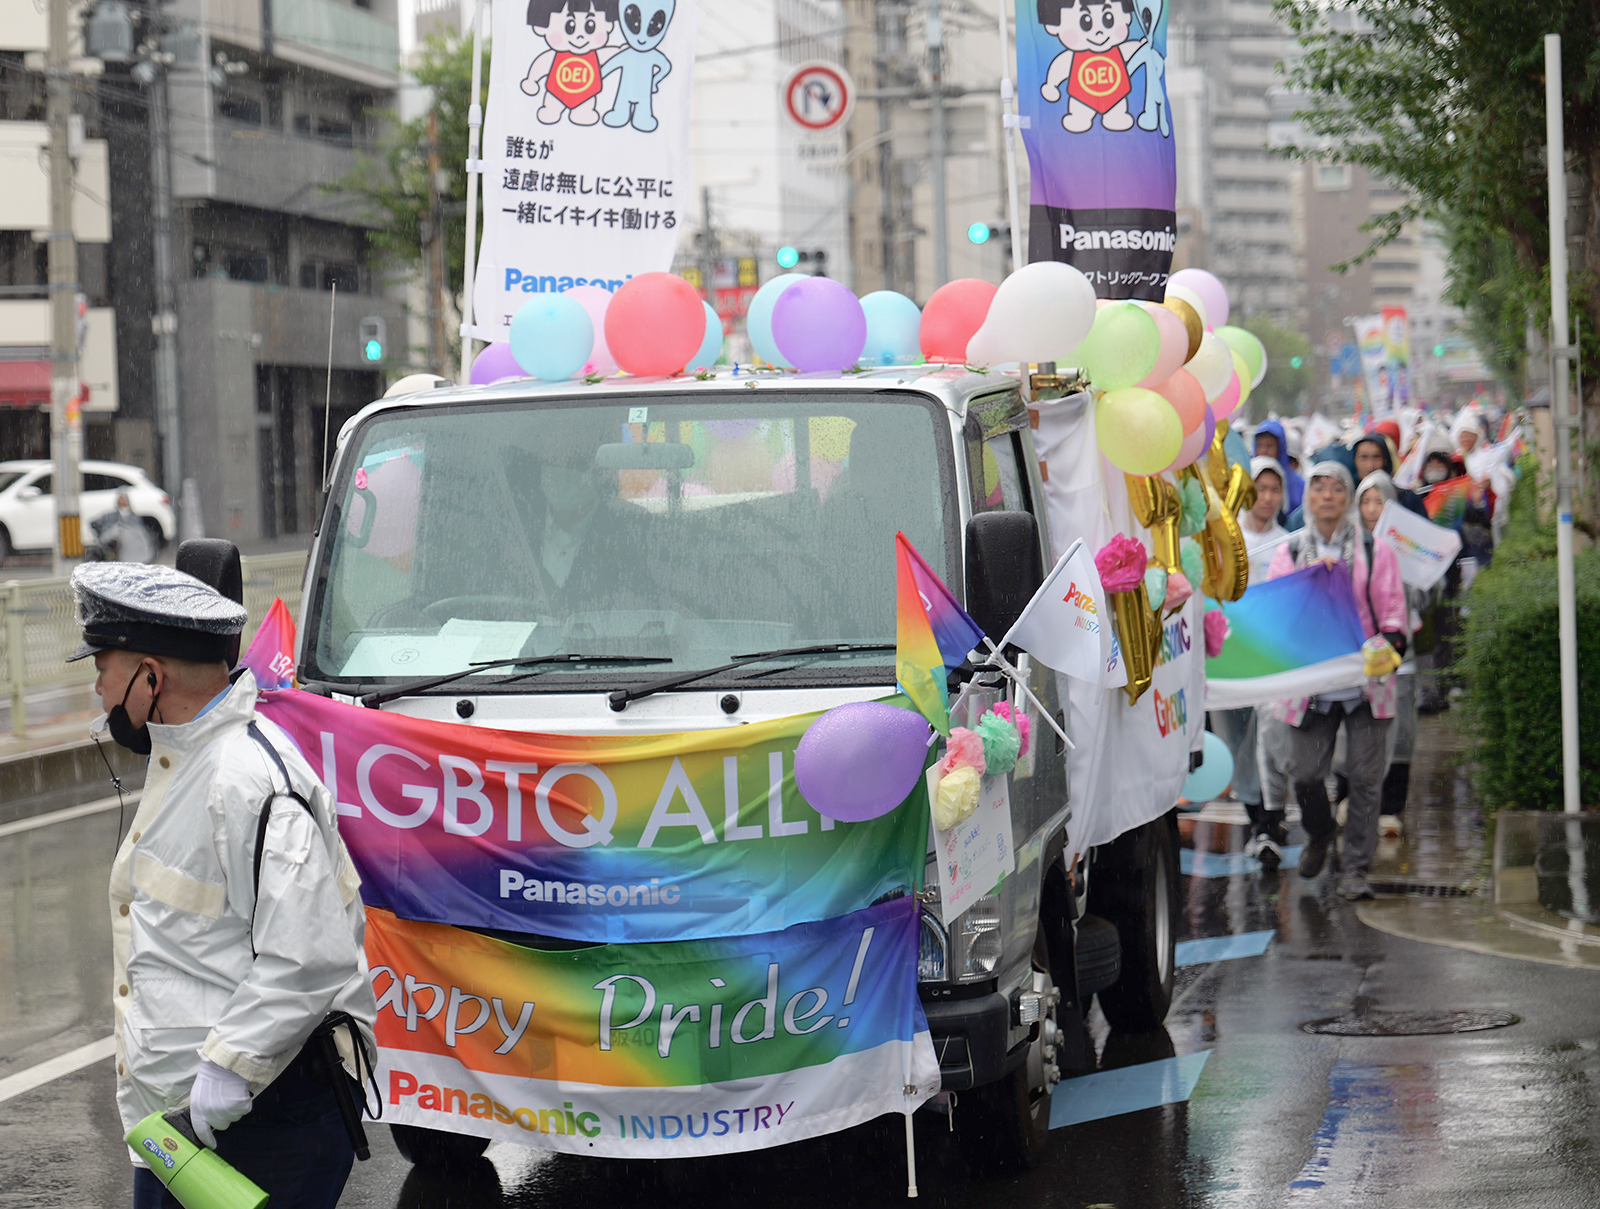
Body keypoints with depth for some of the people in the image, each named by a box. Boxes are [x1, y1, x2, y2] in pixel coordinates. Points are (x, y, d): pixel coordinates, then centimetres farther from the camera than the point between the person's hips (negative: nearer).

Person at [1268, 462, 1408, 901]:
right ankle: (1319, 832, 31)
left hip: (1366, 681, -1)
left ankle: (1356, 868, 5)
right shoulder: (1288, 554, 11)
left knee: (1364, 775, -3)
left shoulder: (1375, 552, 7)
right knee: (1304, 770, -1)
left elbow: (1392, 609, 5)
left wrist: (1391, 642, -14)